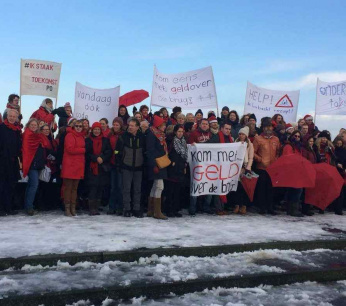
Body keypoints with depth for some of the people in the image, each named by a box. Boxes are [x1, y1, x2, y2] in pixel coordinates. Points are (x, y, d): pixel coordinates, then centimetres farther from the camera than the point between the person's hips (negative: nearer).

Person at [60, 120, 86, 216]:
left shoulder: (81, 137, 17)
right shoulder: (70, 135, -6)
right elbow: (70, 149, -17)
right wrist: (84, 150, -10)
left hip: (79, 166, 7)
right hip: (70, 166, -7)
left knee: (75, 188, 10)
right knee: (68, 187, -1)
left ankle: (73, 208, 15)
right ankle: (67, 208, 3)